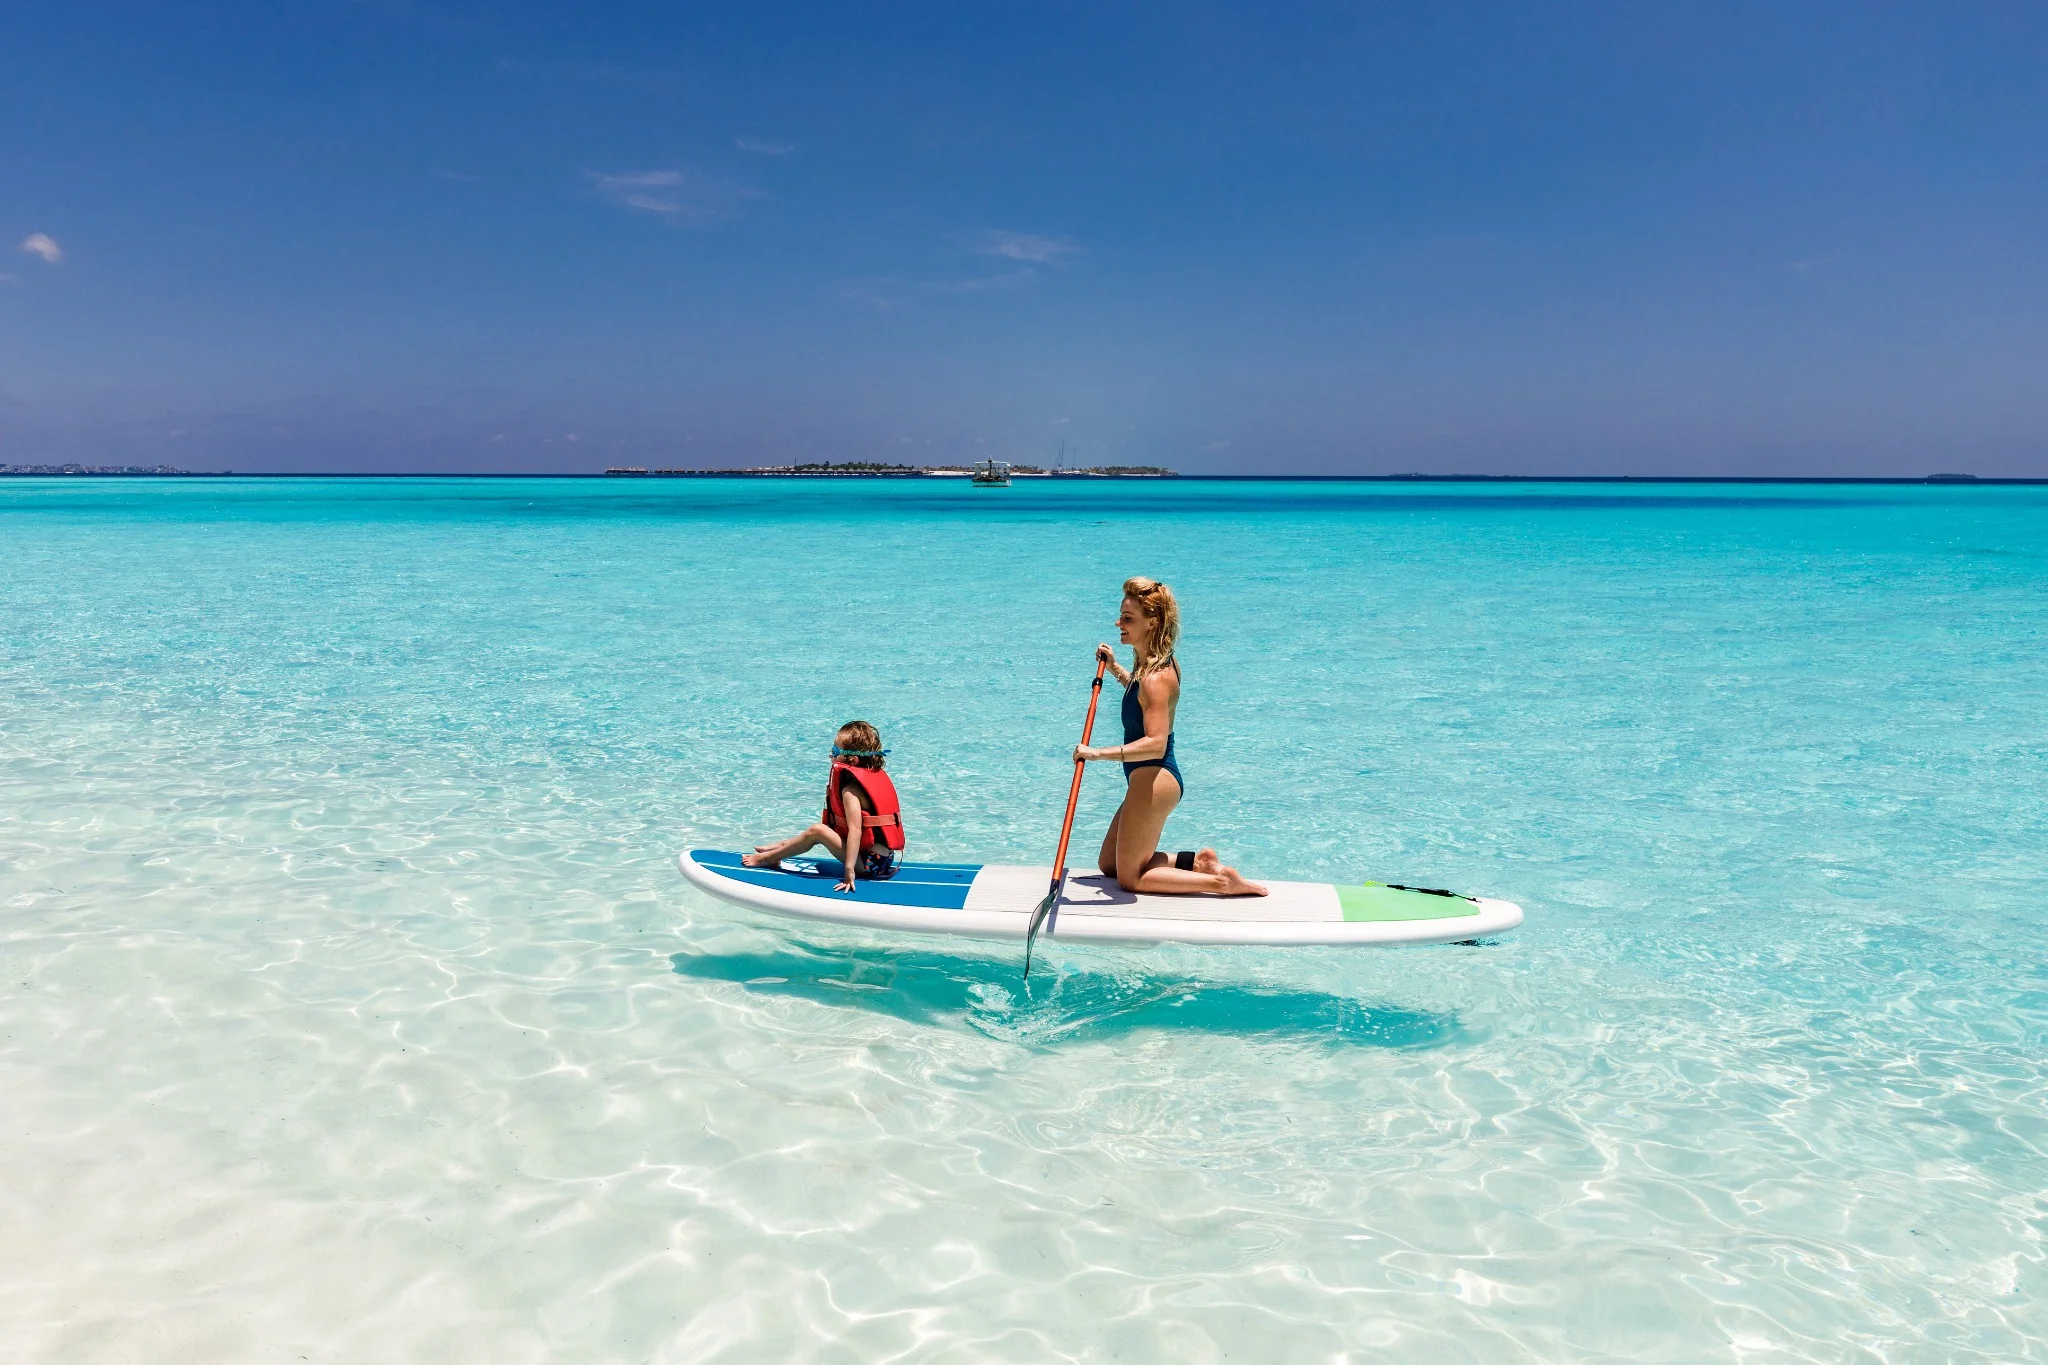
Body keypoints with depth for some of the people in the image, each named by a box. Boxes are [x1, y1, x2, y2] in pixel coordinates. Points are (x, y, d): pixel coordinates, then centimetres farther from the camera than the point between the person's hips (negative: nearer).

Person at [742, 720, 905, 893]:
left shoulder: (850, 789, -17)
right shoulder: (876, 775, 9)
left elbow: (855, 829, -27)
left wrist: (849, 870, -31)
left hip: (869, 864, -9)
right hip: (885, 859, 9)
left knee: (817, 831, -12)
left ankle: (767, 858, 2)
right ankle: (782, 846, 33)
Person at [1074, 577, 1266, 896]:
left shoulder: (1155, 677, -24)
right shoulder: (1152, 663, 6)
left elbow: (1155, 744, -33)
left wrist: (1099, 753, -38)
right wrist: (1115, 669, 23)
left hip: (1154, 781, -10)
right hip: (1149, 779, 10)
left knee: (1129, 878, 4)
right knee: (1109, 864, 22)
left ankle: (1220, 881, 3)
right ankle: (1198, 863, 18)